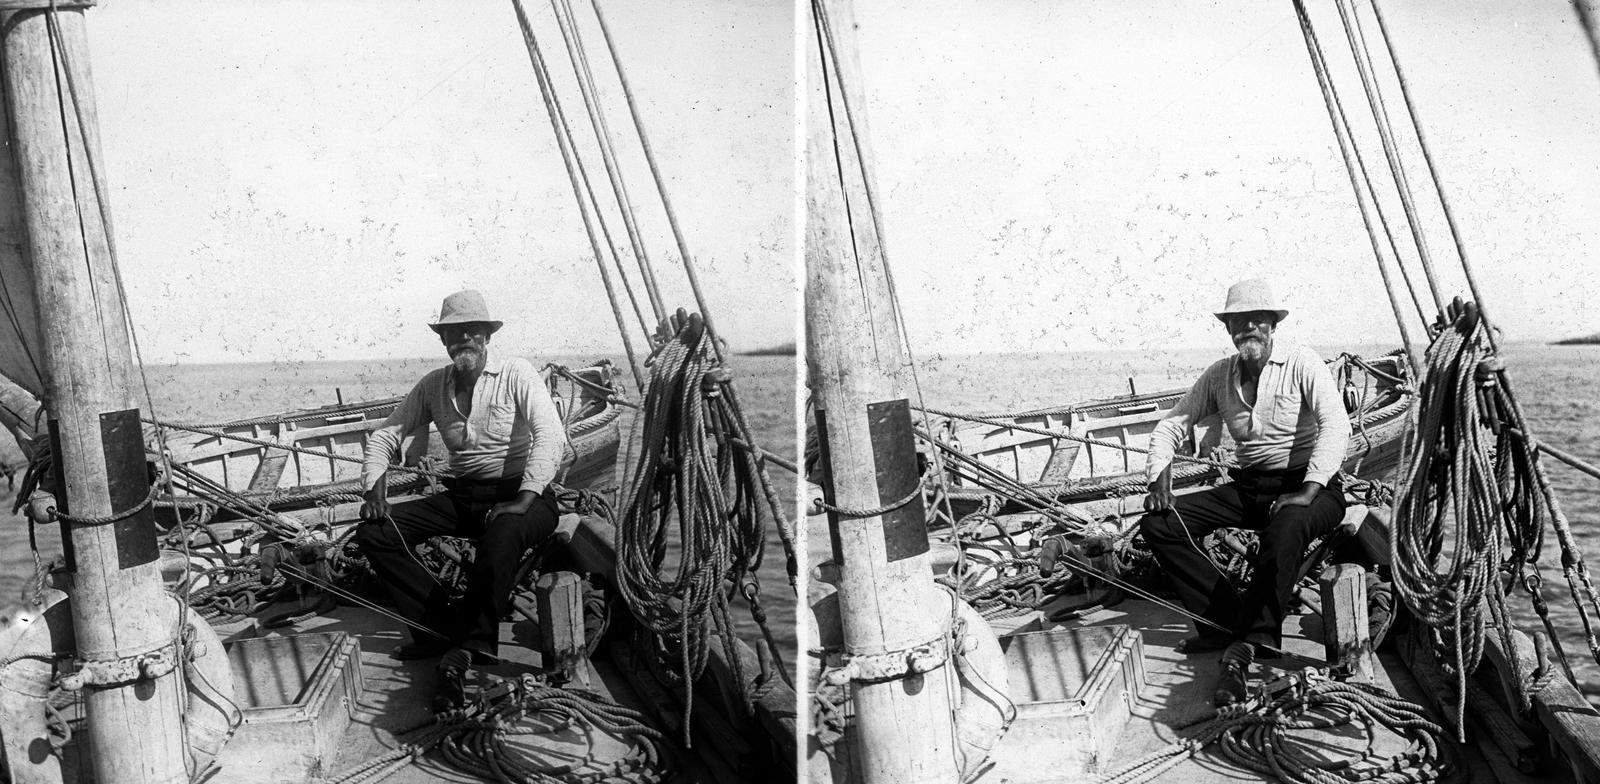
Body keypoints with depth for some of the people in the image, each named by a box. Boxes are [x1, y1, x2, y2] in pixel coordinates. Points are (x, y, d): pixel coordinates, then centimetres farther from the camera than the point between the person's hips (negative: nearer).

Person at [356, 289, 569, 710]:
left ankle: (466, 648, -29)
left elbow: (551, 437, -17)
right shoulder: (433, 386, 8)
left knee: (501, 536, -40)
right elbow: (385, 435, 15)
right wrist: (374, 486, -3)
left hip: (518, 493, -6)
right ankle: (444, 625, -15)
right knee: (375, 532, -11)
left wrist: (524, 499, -27)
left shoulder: (516, 374, -7)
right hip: (461, 497, 6)